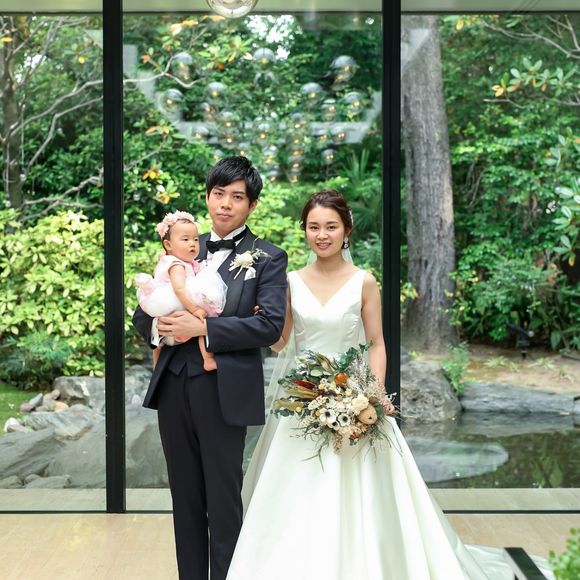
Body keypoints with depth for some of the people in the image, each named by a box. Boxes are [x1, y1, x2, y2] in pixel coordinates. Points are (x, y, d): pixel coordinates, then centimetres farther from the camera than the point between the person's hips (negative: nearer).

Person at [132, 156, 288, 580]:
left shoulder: (268, 258, 0)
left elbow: (270, 324, -13)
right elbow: (143, 310, 13)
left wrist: (202, 328, -19)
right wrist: (157, 325, -10)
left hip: (223, 391, -4)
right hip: (172, 386, 5)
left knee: (224, 502, 5)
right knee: (185, 498, 14)